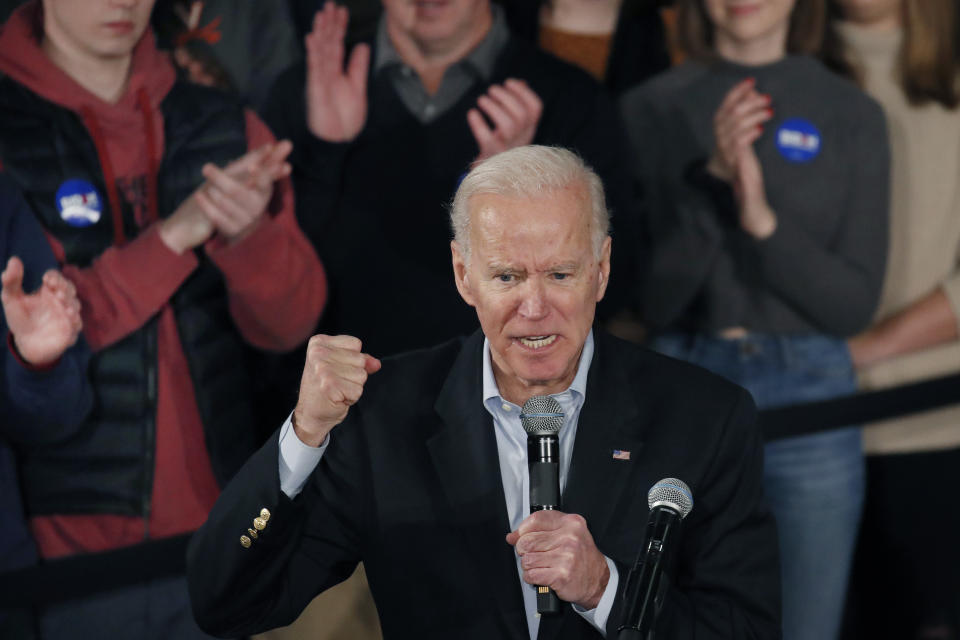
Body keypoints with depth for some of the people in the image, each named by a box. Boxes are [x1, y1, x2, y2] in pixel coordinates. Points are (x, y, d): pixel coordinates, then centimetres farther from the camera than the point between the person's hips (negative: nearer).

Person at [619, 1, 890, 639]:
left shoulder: (851, 114, 3)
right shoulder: (651, 109, 3)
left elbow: (856, 303, -1)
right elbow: (647, 295, -4)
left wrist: (765, 221, -16)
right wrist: (712, 182, -16)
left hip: (809, 397, 0)